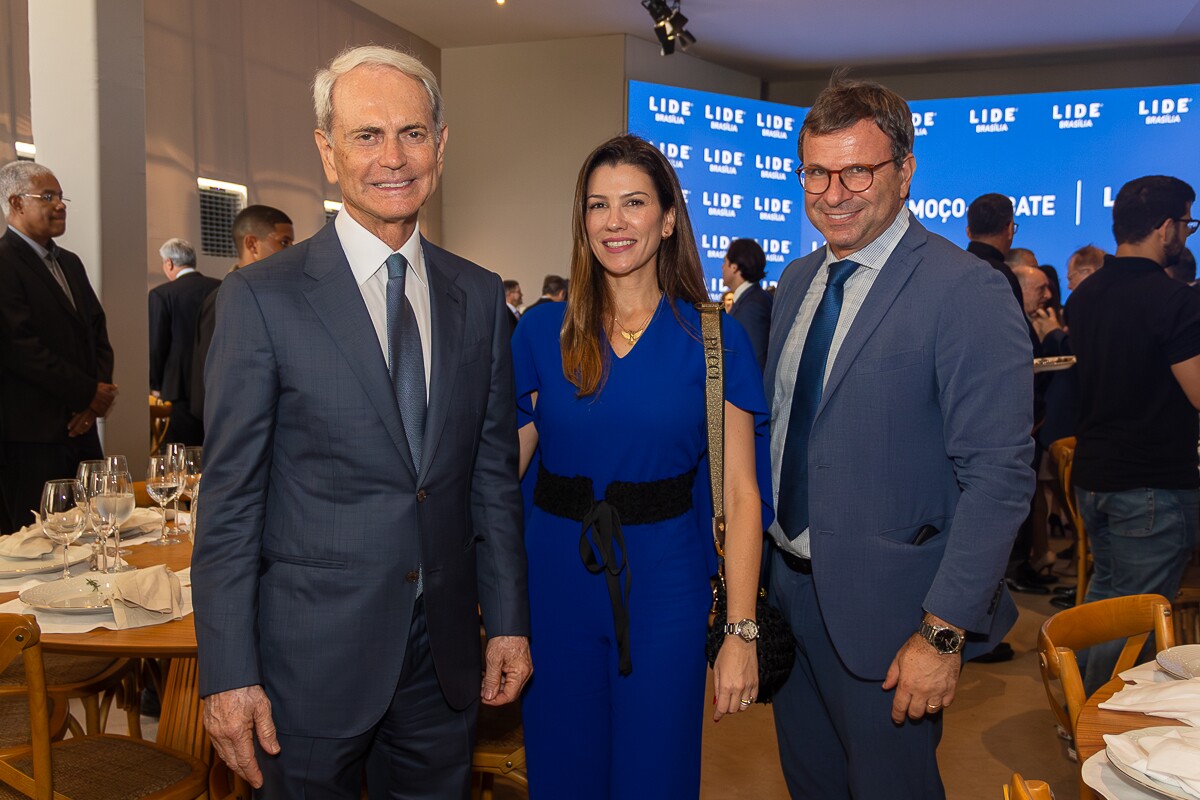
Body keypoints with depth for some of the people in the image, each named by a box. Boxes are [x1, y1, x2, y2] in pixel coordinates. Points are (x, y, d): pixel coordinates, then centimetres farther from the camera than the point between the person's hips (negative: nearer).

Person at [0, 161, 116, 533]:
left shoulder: (70, 262, 18)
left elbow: (98, 332, 16)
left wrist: (100, 391, -1)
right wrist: (89, 393, -12)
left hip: (80, 426, 8)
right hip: (31, 434, -8)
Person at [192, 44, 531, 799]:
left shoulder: (480, 296, 3)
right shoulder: (261, 298, -9)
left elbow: (494, 474, 6)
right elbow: (230, 501, -8)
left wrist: (508, 622, 5)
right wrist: (229, 675, -9)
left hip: (445, 655, 4)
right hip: (314, 655, -3)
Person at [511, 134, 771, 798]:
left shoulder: (713, 338, -4)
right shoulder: (540, 331, 0)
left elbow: (740, 494, -6)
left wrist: (742, 632, -10)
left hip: (663, 583, -1)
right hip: (554, 577, 2)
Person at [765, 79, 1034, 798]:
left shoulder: (968, 293, -17)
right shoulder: (798, 282, 7)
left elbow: (1000, 477, -20)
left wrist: (944, 633, -21)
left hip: (886, 612, -7)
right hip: (792, 589, 7)